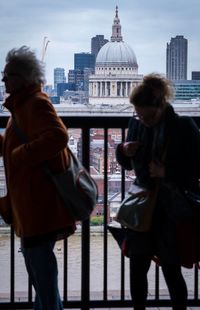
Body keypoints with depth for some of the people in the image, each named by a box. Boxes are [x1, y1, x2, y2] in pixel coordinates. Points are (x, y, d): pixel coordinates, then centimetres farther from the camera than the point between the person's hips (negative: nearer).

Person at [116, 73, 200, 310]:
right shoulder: (137, 124, 2)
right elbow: (128, 164, 14)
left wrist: (167, 173, -22)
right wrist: (123, 151, -7)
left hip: (174, 211, -5)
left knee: (171, 272, 2)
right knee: (137, 268, 9)